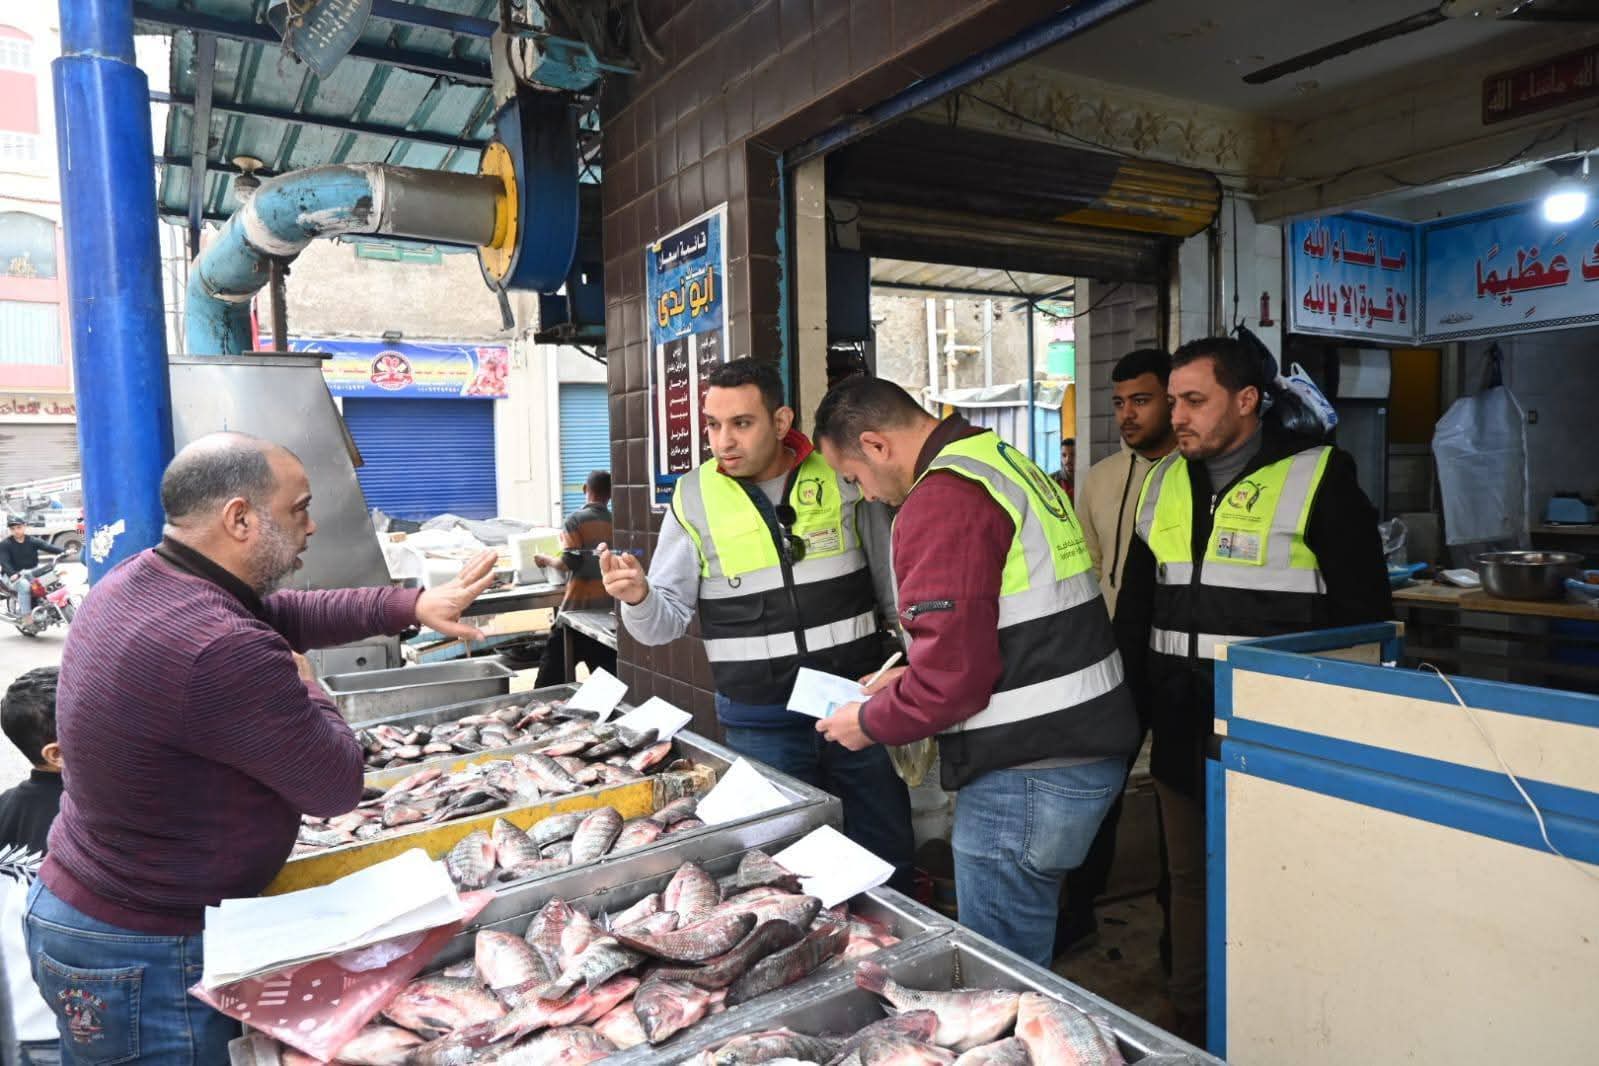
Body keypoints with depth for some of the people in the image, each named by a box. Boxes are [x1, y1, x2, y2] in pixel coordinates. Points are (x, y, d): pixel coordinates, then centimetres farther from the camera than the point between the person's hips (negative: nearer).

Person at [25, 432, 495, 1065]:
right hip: (141, 958, -9)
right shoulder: (222, 650, -34)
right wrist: (302, 684, -5)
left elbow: (280, 614, 11)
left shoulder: (137, 581, -4)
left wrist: (412, 606, 3)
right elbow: (338, 786, -22)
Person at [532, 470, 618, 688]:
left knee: (552, 673, 4)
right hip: (609, 608, 4)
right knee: (609, 677, 7)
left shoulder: (576, 519, -7)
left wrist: (546, 559, 4)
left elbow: (570, 563, -14)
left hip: (580, 606, -4)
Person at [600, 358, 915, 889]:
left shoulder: (841, 476, -3)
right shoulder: (694, 498, -3)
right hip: (761, 722, 0)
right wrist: (637, 597, -21)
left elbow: (891, 579, 7)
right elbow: (666, 622, 0)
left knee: (889, 857, 14)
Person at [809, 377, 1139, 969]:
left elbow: (954, 674, -21)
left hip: (1026, 777, -10)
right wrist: (914, 675, 18)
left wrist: (870, 723, -4)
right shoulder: (1010, 463, 13)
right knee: (1026, 963, 23)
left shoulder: (939, 502, -18)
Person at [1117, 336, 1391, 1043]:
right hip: (1181, 728, 6)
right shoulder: (1165, 482, 9)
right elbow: (1135, 606, 15)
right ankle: (1189, 1026, 34)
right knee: (1189, 878, 17)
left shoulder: (1317, 478, -8)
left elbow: (1363, 612, -7)